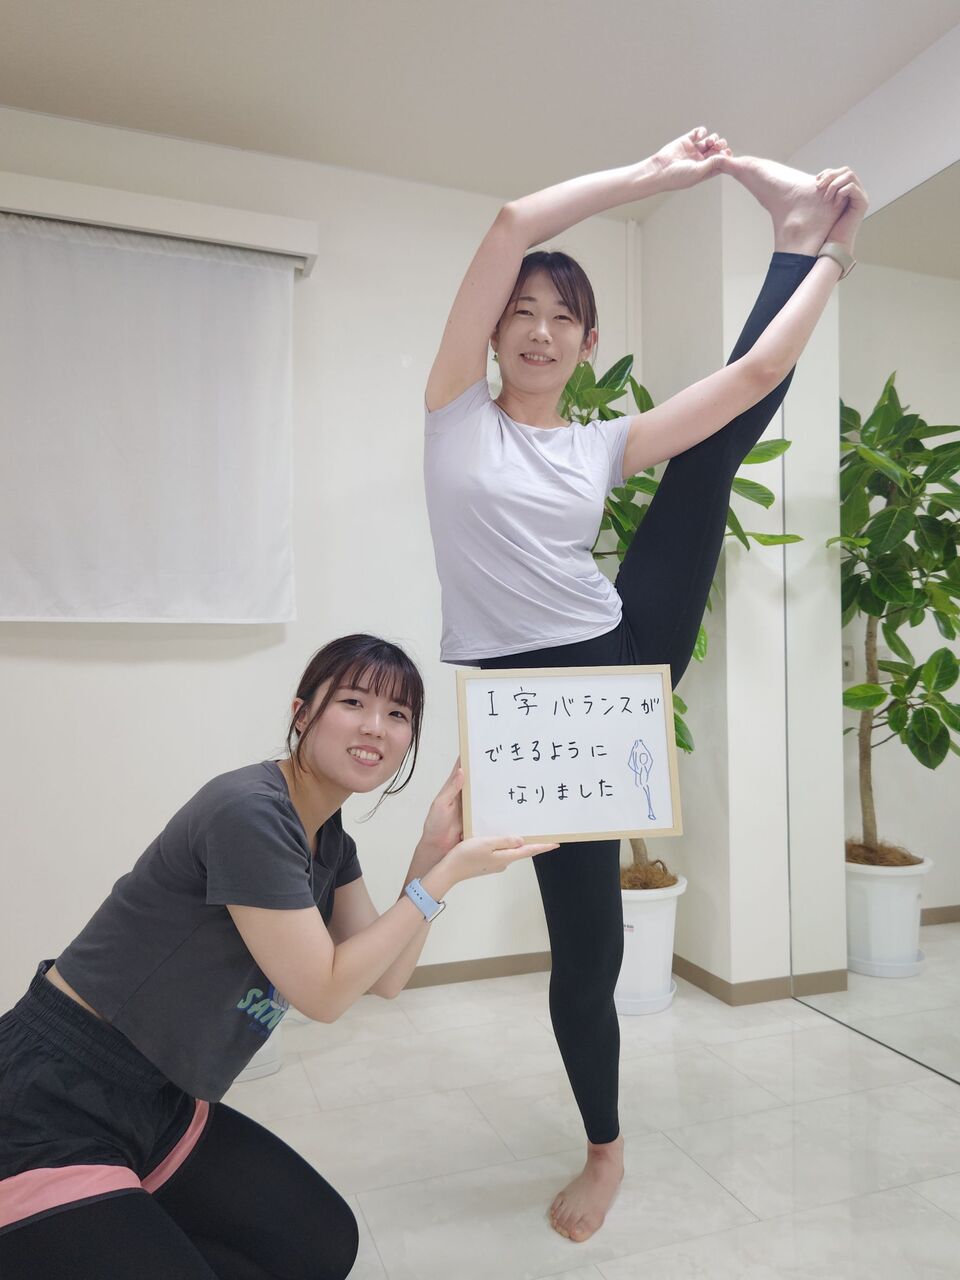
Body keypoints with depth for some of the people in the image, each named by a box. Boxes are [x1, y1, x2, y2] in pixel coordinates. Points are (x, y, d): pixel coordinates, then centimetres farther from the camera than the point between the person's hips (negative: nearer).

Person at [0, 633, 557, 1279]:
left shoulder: (329, 837, 4)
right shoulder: (249, 811, -25)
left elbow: (386, 977, 2)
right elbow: (324, 992, -20)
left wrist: (432, 851, -9)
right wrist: (447, 876, -17)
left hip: (163, 1107, 9)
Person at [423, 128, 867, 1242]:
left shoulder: (604, 445, 9)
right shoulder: (457, 410, 2)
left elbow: (755, 375, 7)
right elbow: (513, 223, -6)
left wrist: (830, 252, 11)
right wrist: (653, 175, 1)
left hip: (624, 659, 3)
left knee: (719, 446, 0)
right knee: (587, 945, 9)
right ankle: (605, 1149, 33)